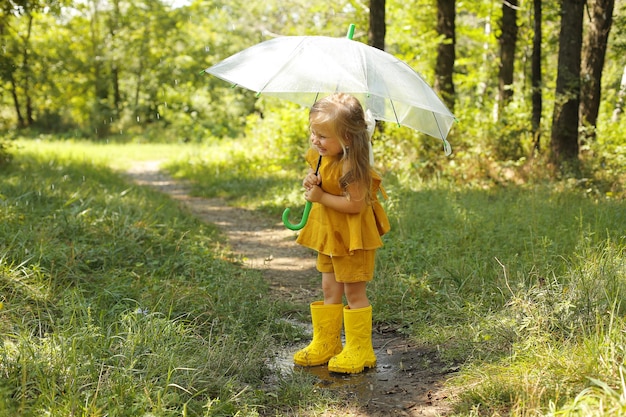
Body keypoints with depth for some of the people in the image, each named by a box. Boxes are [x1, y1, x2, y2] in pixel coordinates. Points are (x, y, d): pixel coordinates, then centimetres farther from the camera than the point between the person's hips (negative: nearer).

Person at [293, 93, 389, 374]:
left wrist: (321, 197, -24)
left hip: (352, 235, -8)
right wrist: (311, 182, -9)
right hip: (329, 233, 8)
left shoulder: (351, 166, -26)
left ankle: (360, 350, 14)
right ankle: (325, 343, 26)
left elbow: (355, 204, -27)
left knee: (354, 291, 2)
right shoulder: (321, 156, -1)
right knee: (329, 289, 15)